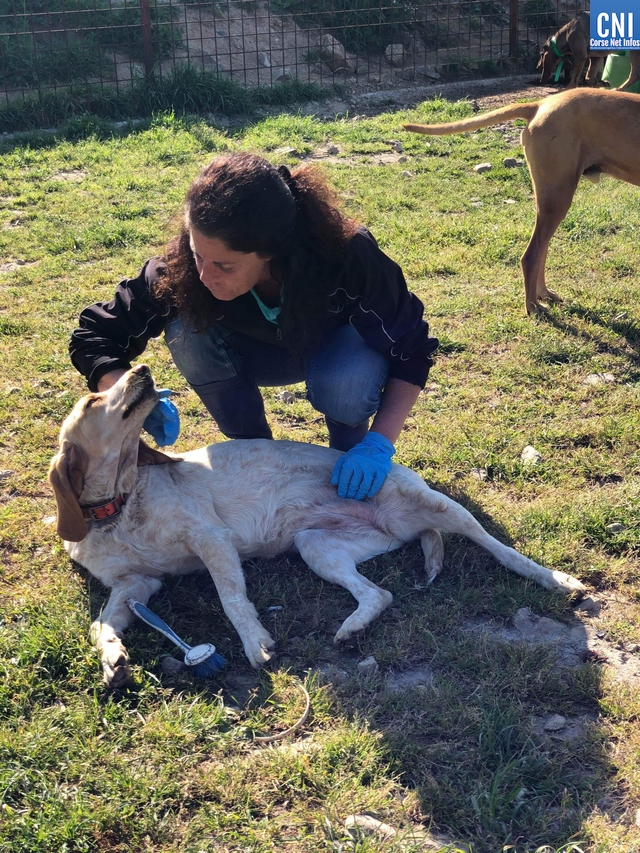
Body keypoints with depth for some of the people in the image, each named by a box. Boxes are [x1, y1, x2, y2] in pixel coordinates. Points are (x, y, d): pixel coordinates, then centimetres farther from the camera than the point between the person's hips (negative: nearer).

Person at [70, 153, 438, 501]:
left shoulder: (349, 257, -38)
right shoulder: (182, 267, -33)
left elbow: (411, 351, -25)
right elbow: (95, 337, -22)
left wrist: (379, 443, -37)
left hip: (337, 346, -2)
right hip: (259, 350, 3)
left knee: (346, 383, -37)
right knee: (187, 329, -27)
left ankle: (348, 452, -2)